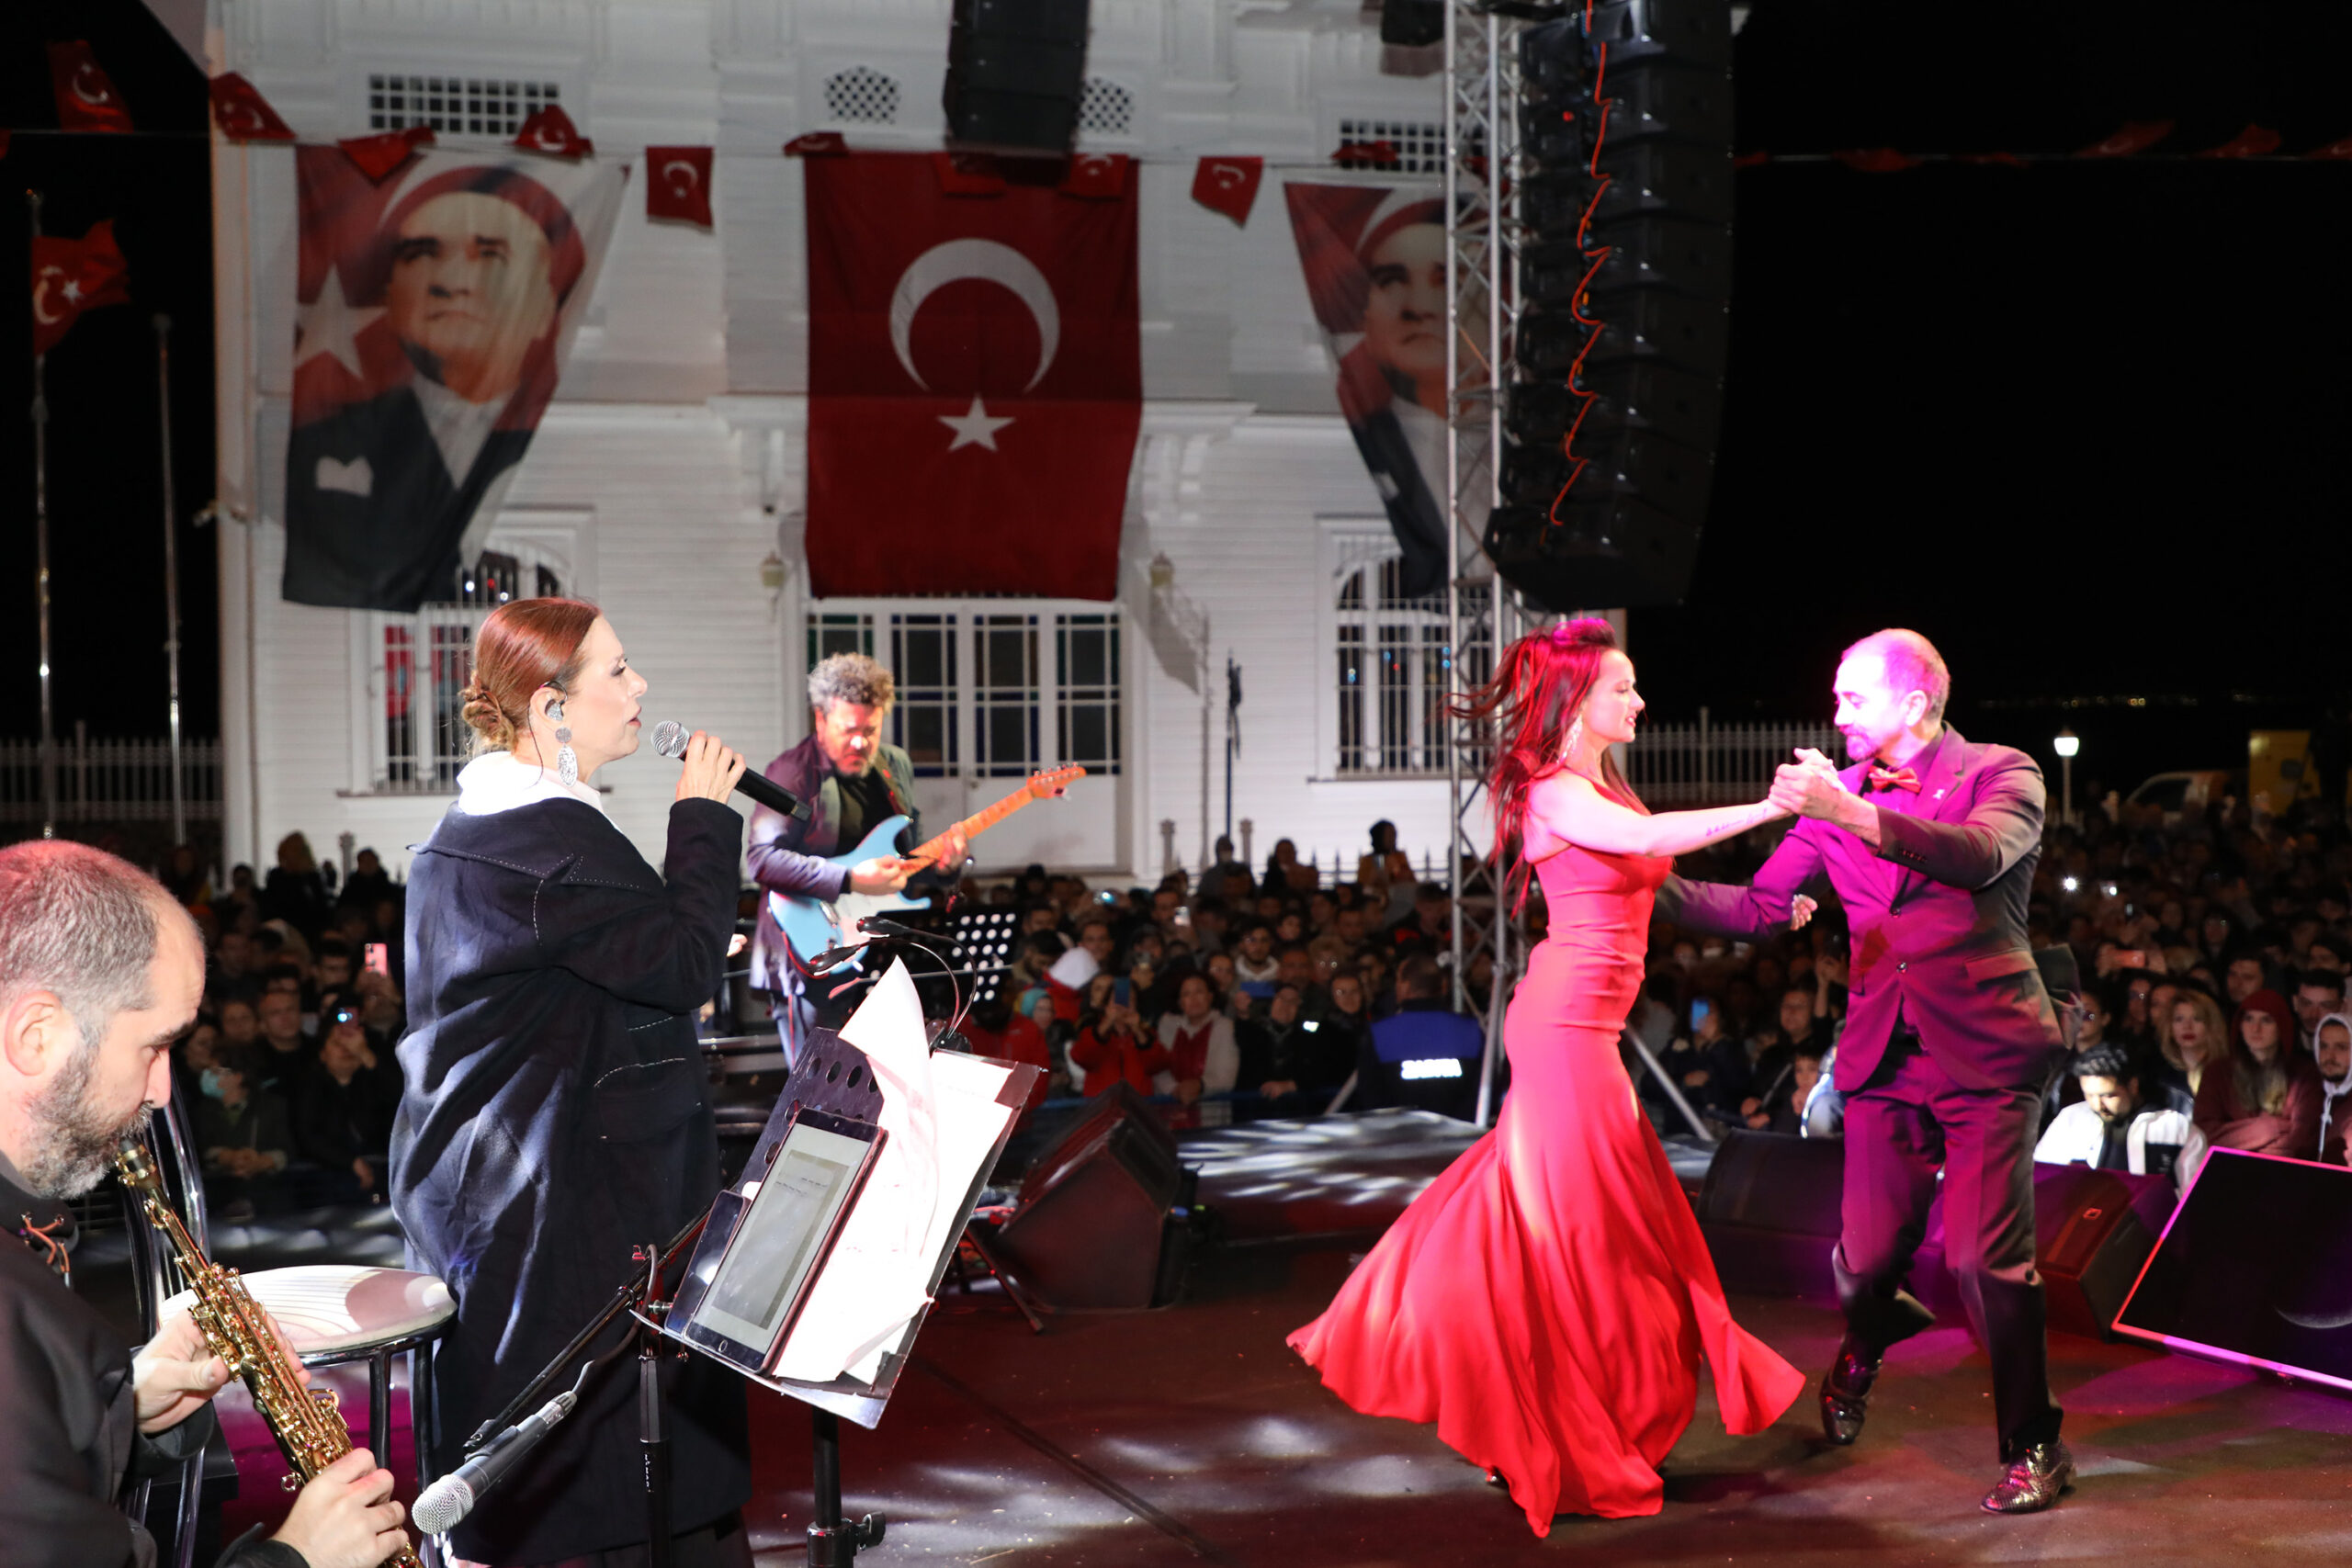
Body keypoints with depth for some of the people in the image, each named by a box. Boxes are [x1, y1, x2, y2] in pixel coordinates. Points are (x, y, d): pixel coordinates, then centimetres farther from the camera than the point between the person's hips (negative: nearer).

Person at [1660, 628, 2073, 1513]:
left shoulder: (2001, 776, -2)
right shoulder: (1838, 795, 10)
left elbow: (1979, 856, -24)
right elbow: (1758, 908, 10)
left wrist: (1855, 816, -34)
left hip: (1986, 1055, -3)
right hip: (1885, 1061, 4)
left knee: (1985, 1259, -13)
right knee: (1867, 1261, 0)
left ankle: (2034, 1448, 7)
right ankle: (1867, 1342, 38)